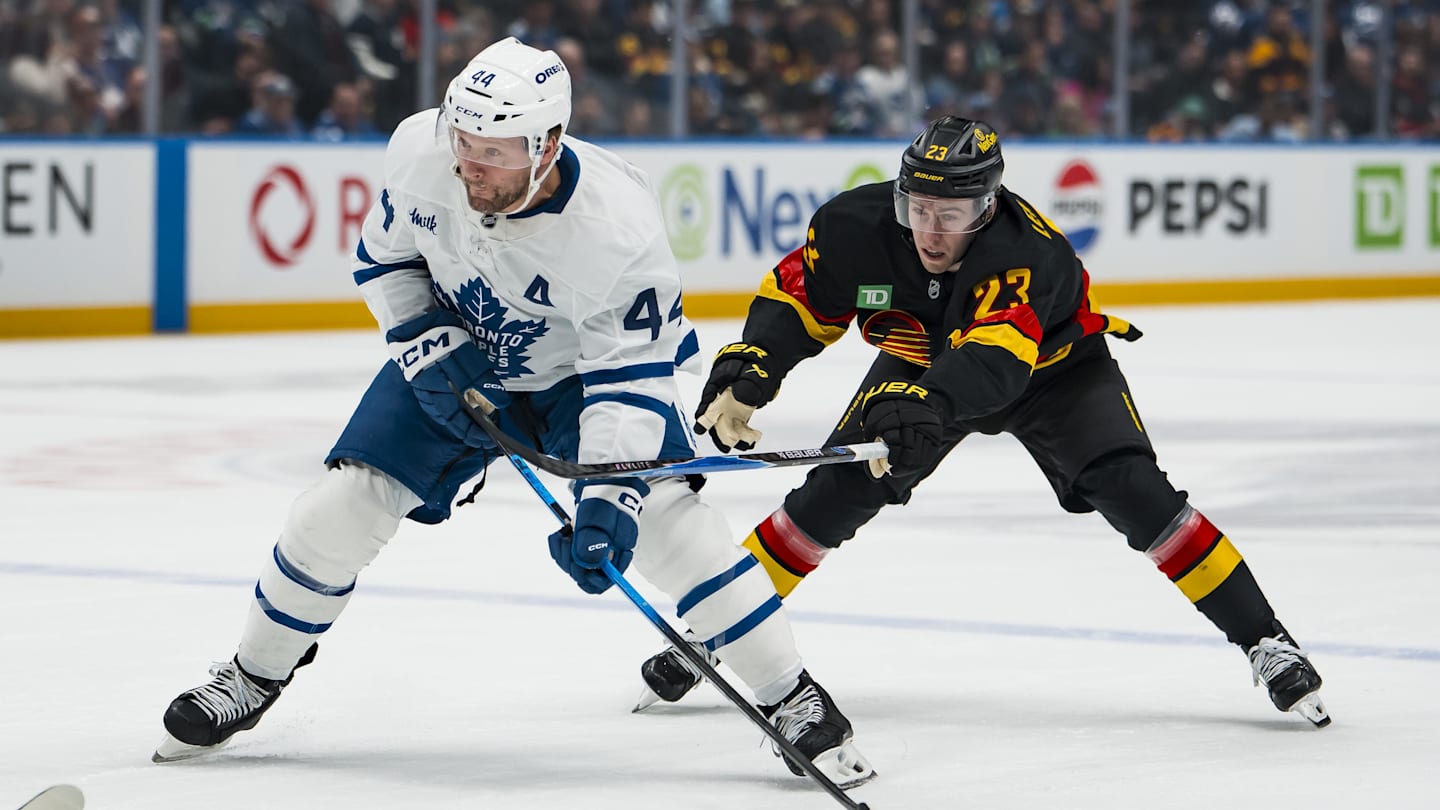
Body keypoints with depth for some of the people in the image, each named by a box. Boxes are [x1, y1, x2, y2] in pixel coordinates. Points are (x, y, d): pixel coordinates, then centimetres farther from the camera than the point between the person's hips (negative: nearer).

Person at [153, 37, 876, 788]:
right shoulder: (420, 150, -25)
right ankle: (253, 677, 17)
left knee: (665, 517, -21)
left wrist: (610, 501, -42)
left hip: (580, 372, -3)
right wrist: (426, 345, -17)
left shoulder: (618, 224, -36)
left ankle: (795, 703, -7)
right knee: (339, 509, -7)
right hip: (455, 361, 3)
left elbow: (630, 376, -33)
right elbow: (383, 254, -4)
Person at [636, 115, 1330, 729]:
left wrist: (927, 405, -74)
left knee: (1134, 494, -22)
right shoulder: (856, 227, -28)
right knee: (832, 496, -10)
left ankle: (1266, 642, -12)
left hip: (1050, 367, -3)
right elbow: (795, 300, -12)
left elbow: (992, 360, -56)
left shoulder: (1029, 254, -41)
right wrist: (745, 374, -29)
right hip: (921, 365, 3)